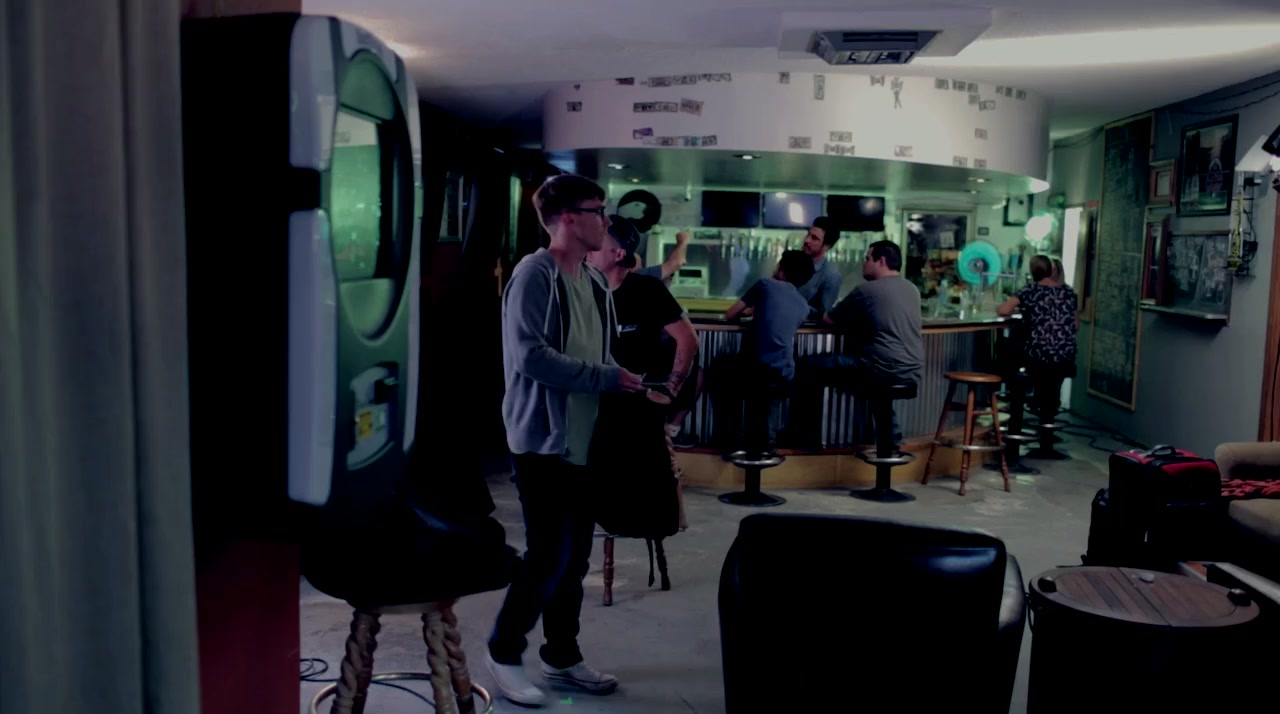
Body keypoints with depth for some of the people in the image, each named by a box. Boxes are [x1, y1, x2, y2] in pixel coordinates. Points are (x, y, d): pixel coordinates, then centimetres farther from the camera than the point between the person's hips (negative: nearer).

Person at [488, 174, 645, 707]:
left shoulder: (595, 283, 12)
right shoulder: (534, 275, -13)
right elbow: (530, 356, -22)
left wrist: (633, 385, 1)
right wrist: (606, 379, -18)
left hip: (585, 440, 8)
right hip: (543, 439, -8)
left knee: (576, 555, 13)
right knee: (549, 555, -4)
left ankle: (562, 656, 27)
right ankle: (504, 652, 16)